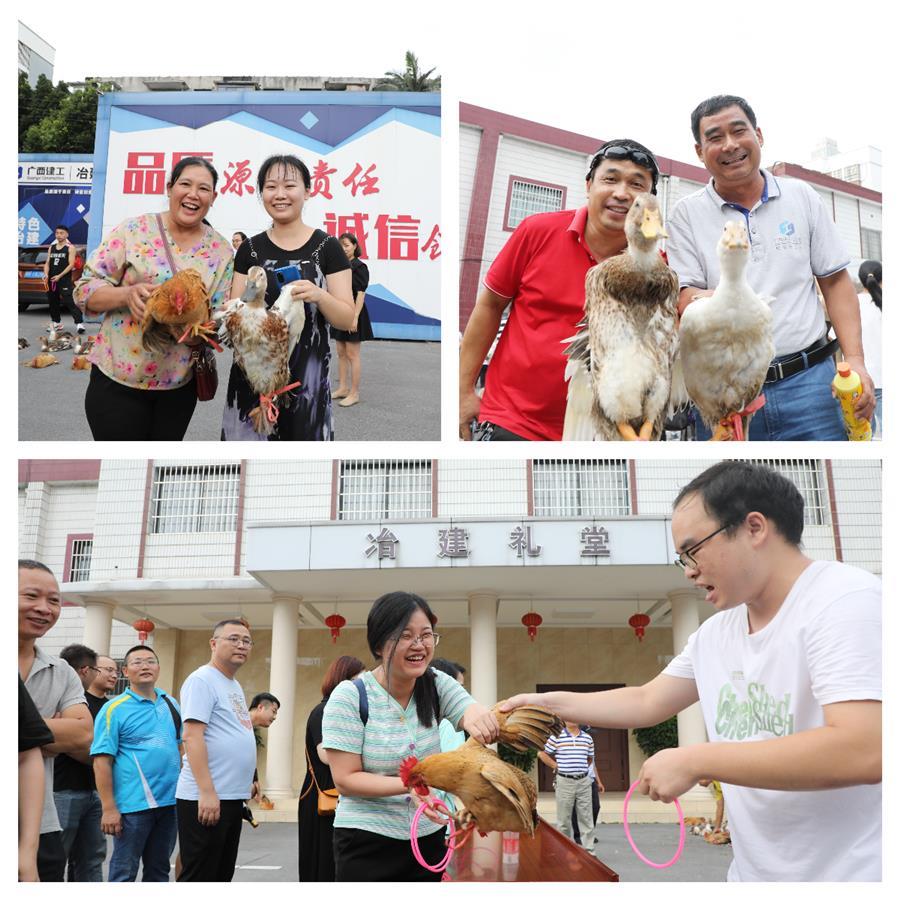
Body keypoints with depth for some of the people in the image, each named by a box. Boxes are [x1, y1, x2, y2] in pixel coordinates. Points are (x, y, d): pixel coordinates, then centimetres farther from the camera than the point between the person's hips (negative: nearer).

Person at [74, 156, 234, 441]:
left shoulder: (221, 251, 2)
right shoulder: (133, 230, -4)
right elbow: (84, 289, -5)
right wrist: (127, 294, -24)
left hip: (180, 384, 3)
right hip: (117, 378, -2)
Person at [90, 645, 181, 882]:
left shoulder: (171, 704, 11)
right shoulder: (114, 709, -7)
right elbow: (102, 760, -11)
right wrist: (109, 808, -16)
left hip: (170, 802, 5)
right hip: (133, 805, -5)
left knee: (159, 870, 15)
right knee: (124, 873, 3)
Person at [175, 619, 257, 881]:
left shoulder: (234, 685, 17)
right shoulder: (202, 680, -10)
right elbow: (192, 737, -18)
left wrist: (246, 787, 16)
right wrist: (207, 792, -23)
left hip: (232, 797, 9)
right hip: (205, 798, -9)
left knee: (222, 875, 14)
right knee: (198, 877, -3)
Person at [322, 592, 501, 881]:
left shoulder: (437, 684, -2)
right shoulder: (349, 697, -14)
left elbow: (477, 717, -17)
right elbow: (345, 779, -15)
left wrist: (479, 717, -42)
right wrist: (409, 784, -30)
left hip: (429, 837, 4)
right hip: (367, 844, -4)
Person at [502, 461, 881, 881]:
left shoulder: (846, 602, -18)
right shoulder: (714, 633, 6)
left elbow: (863, 753, -29)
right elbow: (646, 702, 18)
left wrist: (694, 761, -24)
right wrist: (548, 702, 13)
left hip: (848, 872, -7)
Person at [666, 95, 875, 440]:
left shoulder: (800, 195, 10)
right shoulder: (686, 214, 4)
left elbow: (835, 282, 11)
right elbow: (685, 298, -2)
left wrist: (855, 360, 0)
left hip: (808, 382, 1)